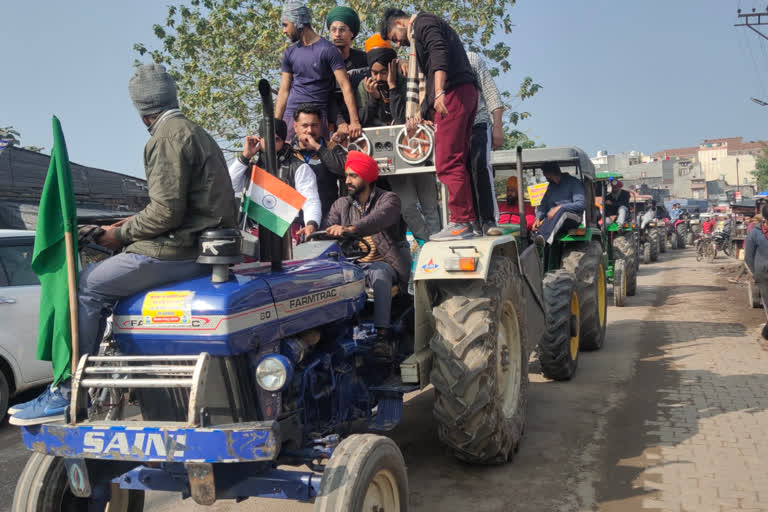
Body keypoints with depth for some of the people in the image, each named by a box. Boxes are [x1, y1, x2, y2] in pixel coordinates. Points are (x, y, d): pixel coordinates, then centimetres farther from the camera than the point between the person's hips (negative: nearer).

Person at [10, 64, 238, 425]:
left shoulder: (168, 136, -11)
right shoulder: (195, 132, 21)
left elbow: (166, 211, -20)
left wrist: (121, 234, -5)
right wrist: (130, 228, 19)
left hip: (179, 250, -10)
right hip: (201, 244, 10)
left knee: (86, 287, -8)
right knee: (100, 276, 17)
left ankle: (66, 393, -5)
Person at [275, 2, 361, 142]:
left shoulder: (328, 50, -3)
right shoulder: (290, 53, 12)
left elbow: (345, 86, -7)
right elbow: (284, 91, 14)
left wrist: (354, 121, -15)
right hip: (291, 115, 4)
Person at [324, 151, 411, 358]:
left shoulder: (389, 200, 0)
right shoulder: (341, 205, 16)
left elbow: (380, 219, -24)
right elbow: (328, 228, 0)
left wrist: (349, 229, -42)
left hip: (384, 263, -4)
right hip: (353, 264, 4)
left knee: (379, 274, -38)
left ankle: (383, 335, -43)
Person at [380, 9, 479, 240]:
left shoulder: (422, 23, 1)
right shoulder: (418, 37, 32)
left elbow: (439, 54, -18)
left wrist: (439, 93, -29)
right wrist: (421, 112, 31)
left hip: (453, 93, -10)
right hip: (467, 92, 10)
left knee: (448, 163, -11)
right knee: (458, 160, 10)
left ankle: (461, 223, -12)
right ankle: (469, 219, 10)